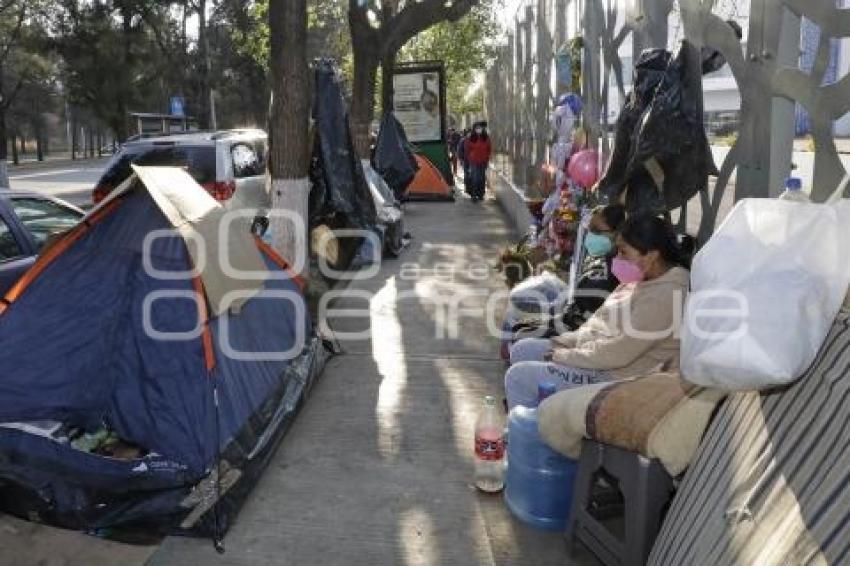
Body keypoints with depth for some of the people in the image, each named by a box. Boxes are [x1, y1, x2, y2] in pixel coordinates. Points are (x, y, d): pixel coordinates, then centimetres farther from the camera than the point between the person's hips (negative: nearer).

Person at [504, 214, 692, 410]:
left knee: (518, 376, -12)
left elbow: (619, 353, -27)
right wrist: (564, 342, 4)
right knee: (522, 350, 12)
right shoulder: (642, 279, 6)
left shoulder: (663, 296, -25)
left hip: (619, 378, -10)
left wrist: (564, 356, -16)